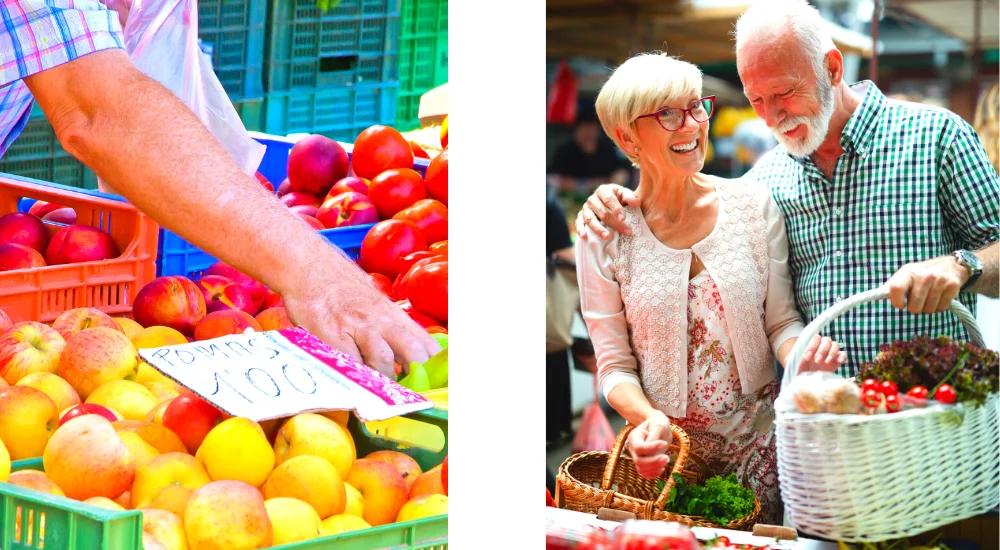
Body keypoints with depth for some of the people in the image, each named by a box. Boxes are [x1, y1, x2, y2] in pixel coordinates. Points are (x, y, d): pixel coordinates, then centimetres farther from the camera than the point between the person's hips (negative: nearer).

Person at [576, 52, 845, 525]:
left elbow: (781, 321, 1)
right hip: (668, 452, -1)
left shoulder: (752, 204, -4)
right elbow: (615, 364, -3)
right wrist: (647, 419, -22)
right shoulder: (606, 235, -7)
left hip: (759, 445, 1)